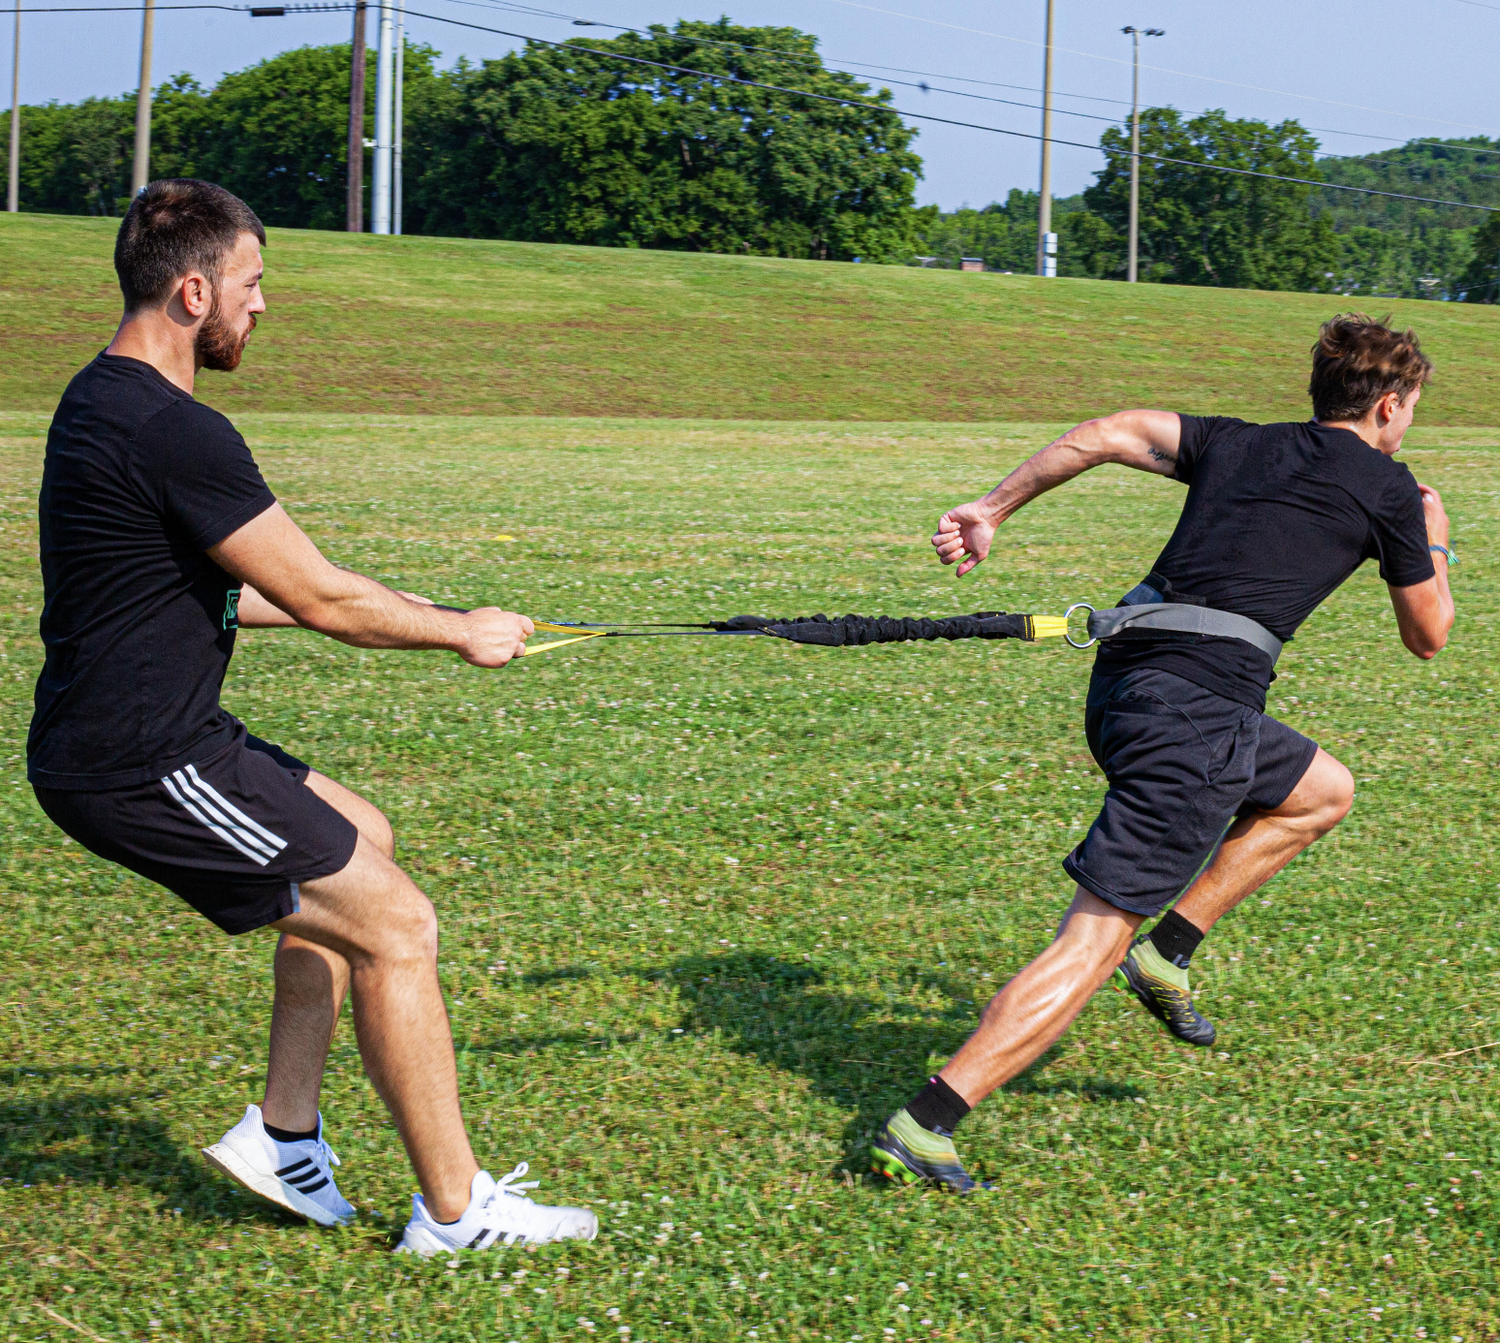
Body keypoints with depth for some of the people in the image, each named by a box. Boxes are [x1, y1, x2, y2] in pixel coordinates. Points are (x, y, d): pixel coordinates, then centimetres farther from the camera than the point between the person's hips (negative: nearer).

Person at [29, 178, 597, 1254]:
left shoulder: (101, 400, 12)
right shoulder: (175, 431, -22)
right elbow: (320, 598, -17)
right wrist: (462, 632, 0)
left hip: (124, 737, 11)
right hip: (142, 768, -11)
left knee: (358, 842, 24)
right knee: (395, 924, -5)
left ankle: (285, 1133, 25)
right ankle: (455, 1209, 5)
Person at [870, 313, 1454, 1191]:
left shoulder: (1234, 445, 21)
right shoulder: (1386, 488, 6)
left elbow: (1110, 435, 10)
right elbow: (1428, 635, 17)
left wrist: (993, 508, 13)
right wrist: (1434, 542, 34)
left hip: (1124, 682, 8)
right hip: (1195, 713, -8)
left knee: (1324, 791, 29)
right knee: (1092, 943, -8)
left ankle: (1169, 950, 19)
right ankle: (922, 1128, -14)